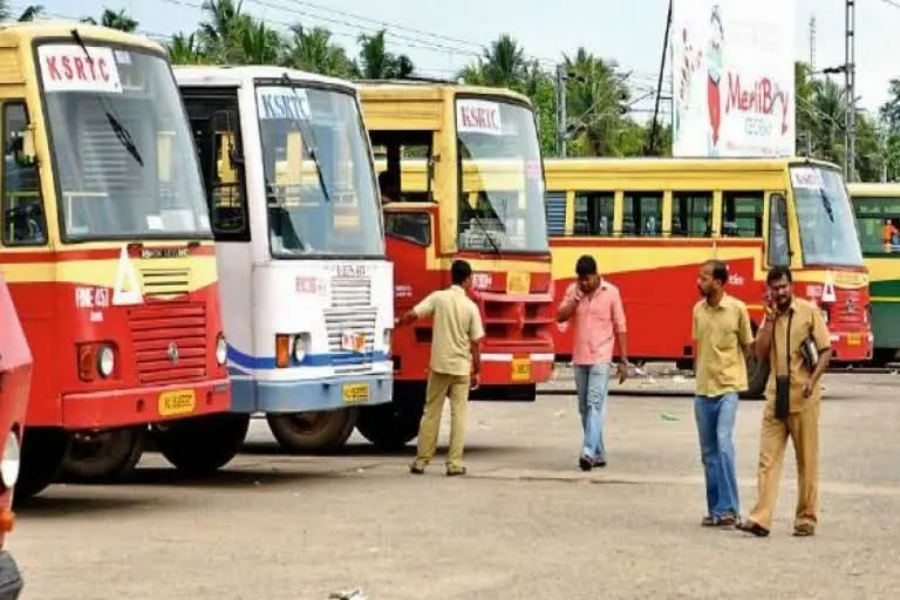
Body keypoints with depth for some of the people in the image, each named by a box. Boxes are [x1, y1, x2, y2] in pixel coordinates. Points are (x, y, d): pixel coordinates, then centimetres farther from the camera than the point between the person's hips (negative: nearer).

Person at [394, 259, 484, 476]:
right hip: (461, 368, 0)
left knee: (431, 413, 8)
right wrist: (477, 372, 7)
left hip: (439, 365, 0)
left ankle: (421, 460, 9)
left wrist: (395, 324, 8)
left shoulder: (438, 297, -4)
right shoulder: (471, 307, -4)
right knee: (458, 415, 4)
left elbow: (412, 315, -11)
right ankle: (455, 463, 2)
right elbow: (475, 344, -2)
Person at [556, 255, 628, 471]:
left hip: (600, 358, -5)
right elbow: (561, 316, -2)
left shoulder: (611, 292, -4)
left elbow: (620, 327, -1)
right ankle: (599, 454, 18)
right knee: (584, 407, 9)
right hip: (579, 358, 5)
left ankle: (589, 452, -25)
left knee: (595, 404, -15)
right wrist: (576, 297, -13)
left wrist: (623, 360, -3)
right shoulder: (573, 291, 5)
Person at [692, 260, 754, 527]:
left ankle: (728, 508, -16)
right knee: (708, 452, 9)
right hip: (703, 388, 5)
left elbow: (747, 346, 3)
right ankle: (714, 509, 17)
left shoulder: (737, 309, -7)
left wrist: (730, 370, 2)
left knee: (724, 442, -19)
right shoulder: (698, 309, 6)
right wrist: (699, 374, 11)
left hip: (728, 387, -5)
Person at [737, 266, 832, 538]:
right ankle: (760, 519, -7)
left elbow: (826, 350, -3)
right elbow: (761, 354, 3)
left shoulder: (809, 311, -1)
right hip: (775, 396, 4)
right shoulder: (770, 316, 12)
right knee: (768, 459, -2)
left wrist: (813, 380, -16)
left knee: (807, 461, 3)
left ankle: (806, 519, 10)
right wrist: (770, 319, -3)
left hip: (803, 398, -4)